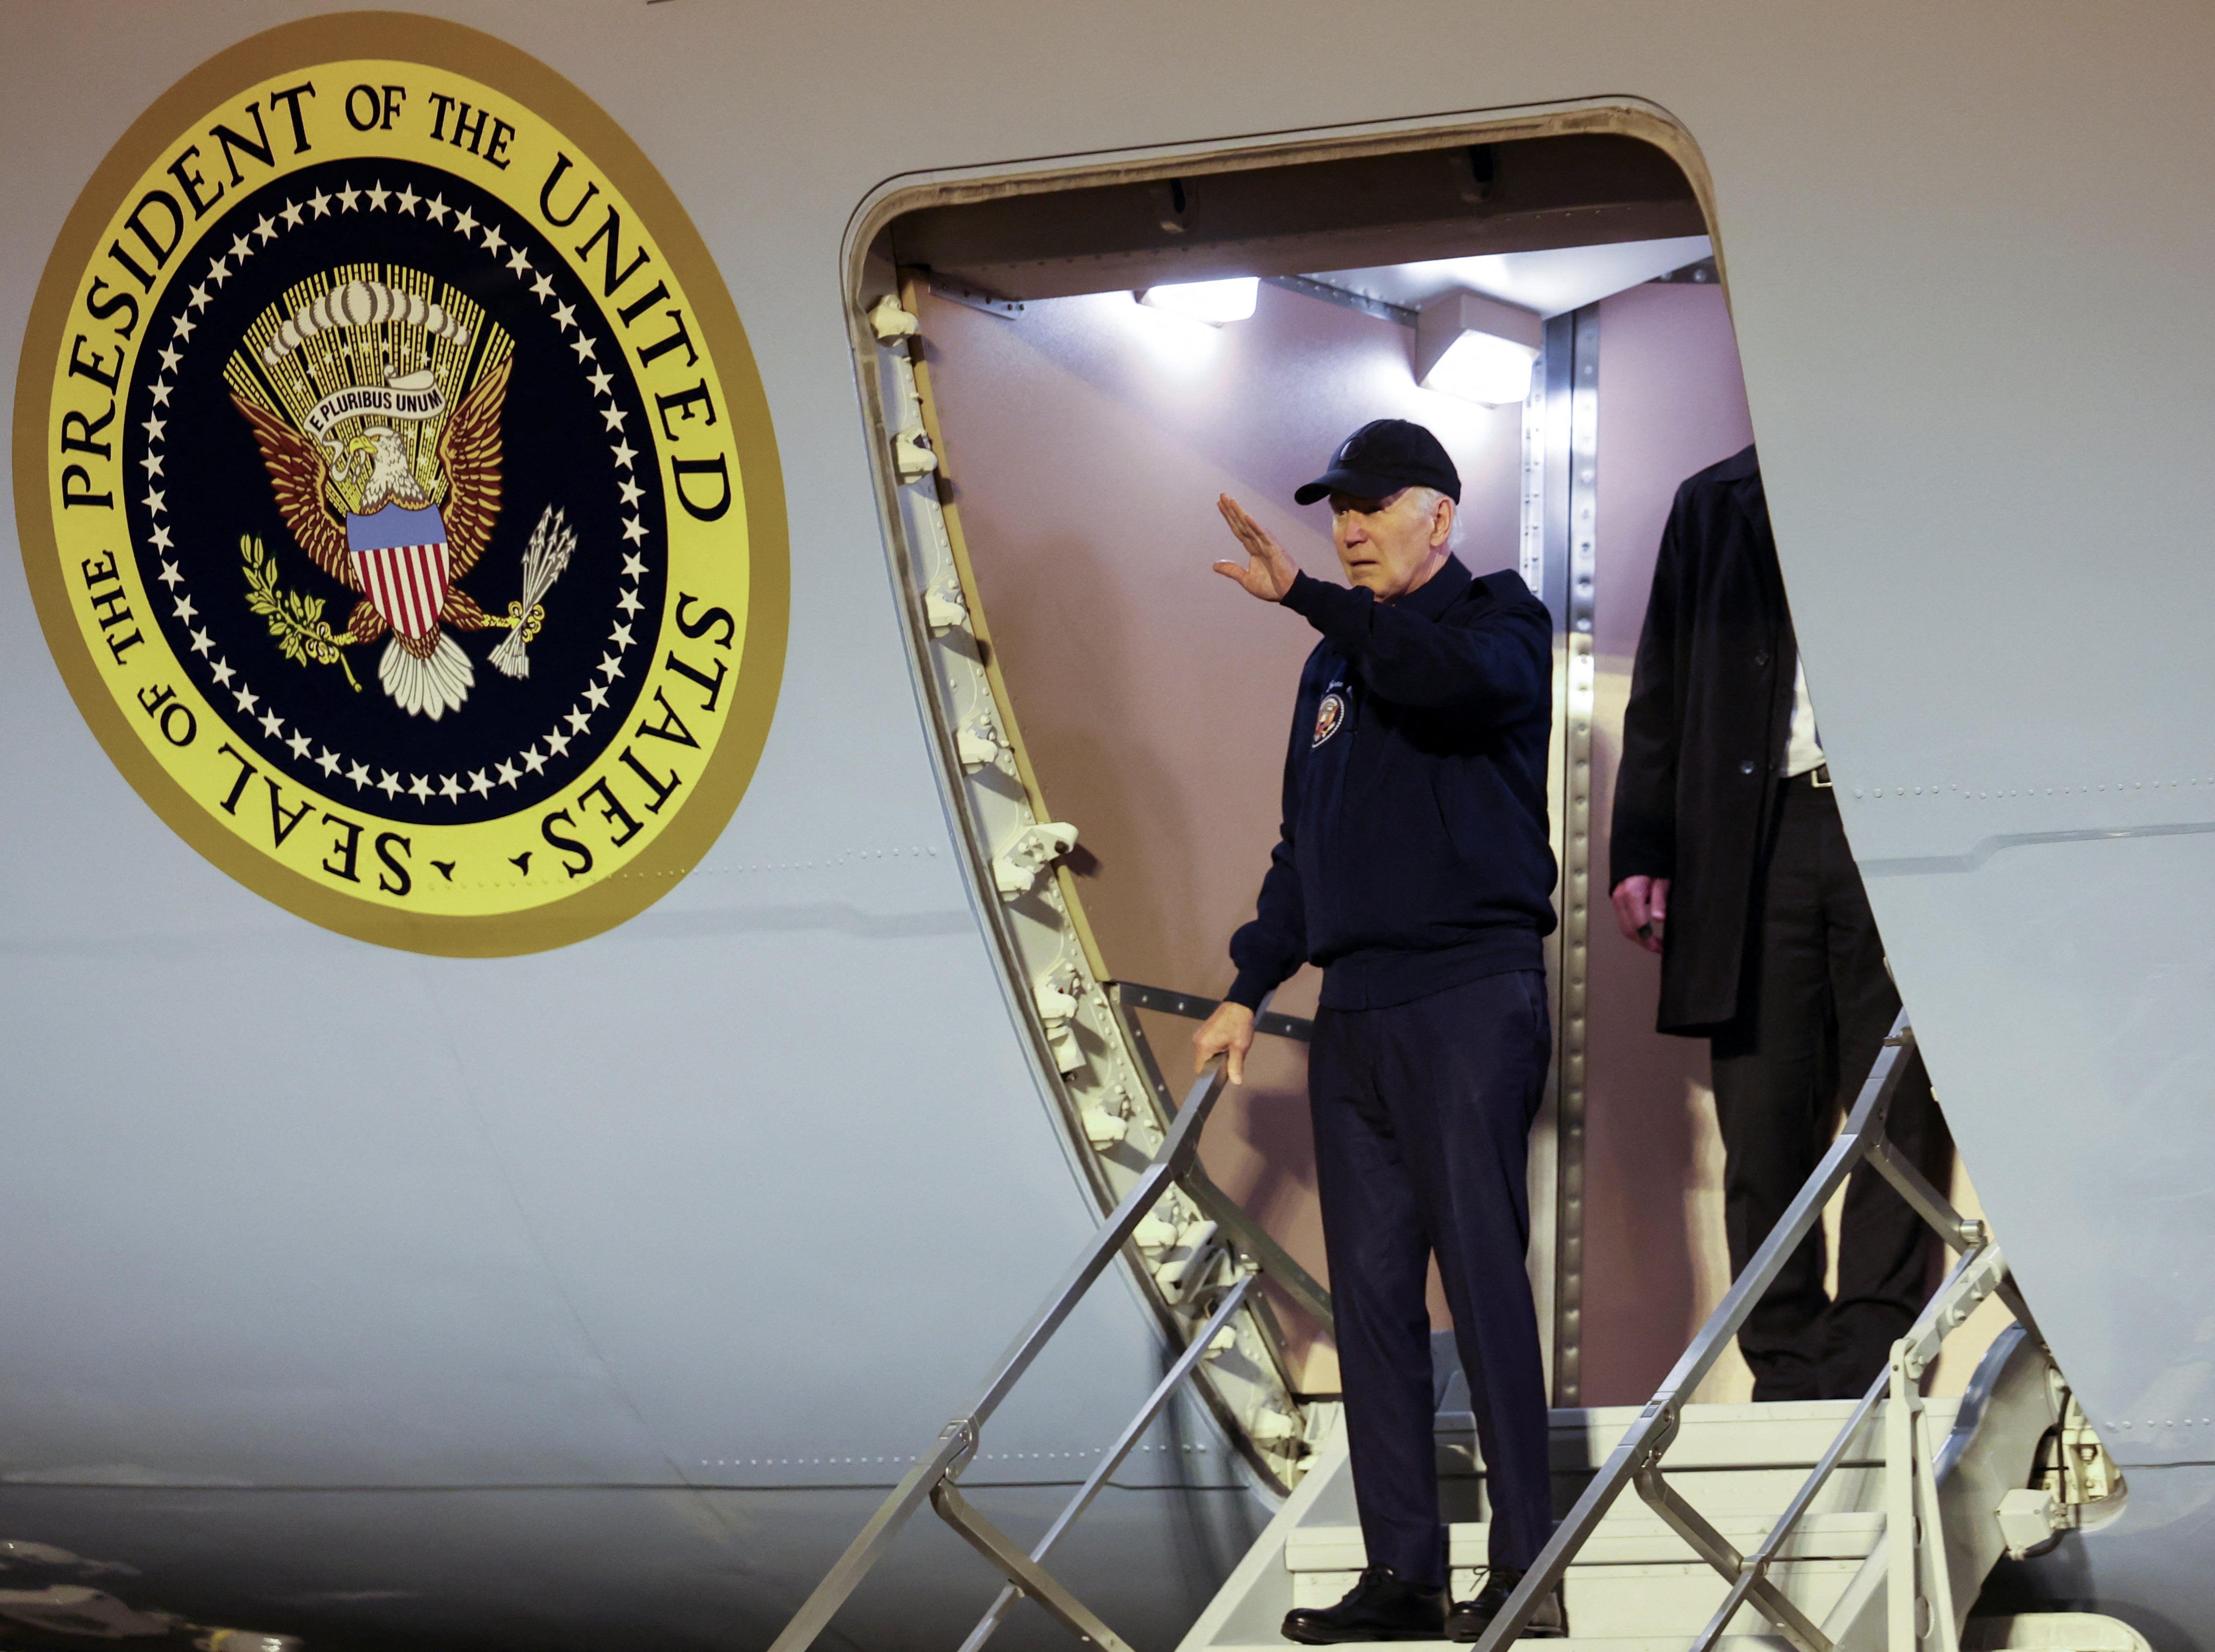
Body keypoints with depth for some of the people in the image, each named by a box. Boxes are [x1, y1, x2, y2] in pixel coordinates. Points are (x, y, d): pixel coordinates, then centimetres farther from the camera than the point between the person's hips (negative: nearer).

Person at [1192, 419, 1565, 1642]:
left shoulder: (1503, 619, 1)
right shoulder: (1336, 663, 21)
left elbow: (1452, 674, -25)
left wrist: (1306, 595, -29)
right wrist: (1249, 987, 19)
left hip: (1470, 999, -7)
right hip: (1352, 1013, 7)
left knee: (1482, 1275, -10)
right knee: (1371, 1289, 3)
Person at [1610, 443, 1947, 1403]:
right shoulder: (1713, 506, 18)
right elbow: (1662, 689, 15)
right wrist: (1640, 851, 7)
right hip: (1756, 840, 2)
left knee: (1898, 1112, -5)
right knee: (1762, 1116, -3)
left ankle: (1870, 1375, -3)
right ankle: (1788, 1386, 2)